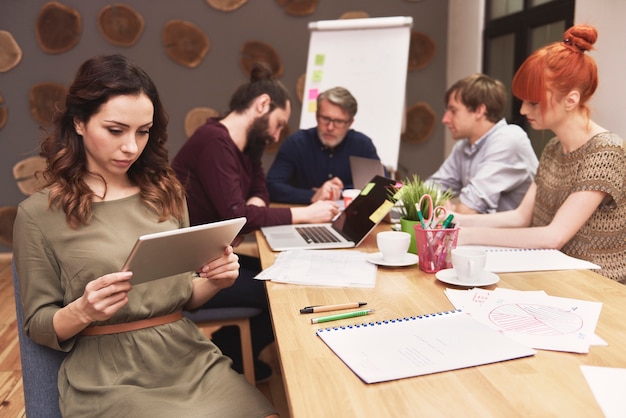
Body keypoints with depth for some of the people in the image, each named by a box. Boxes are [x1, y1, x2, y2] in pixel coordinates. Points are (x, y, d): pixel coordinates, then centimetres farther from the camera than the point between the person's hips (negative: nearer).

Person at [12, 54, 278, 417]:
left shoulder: (167, 193, 7)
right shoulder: (39, 214, -3)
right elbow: (38, 326, 2)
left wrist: (213, 282, -7)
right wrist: (83, 311, -18)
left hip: (190, 358, 4)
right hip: (109, 378, -3)